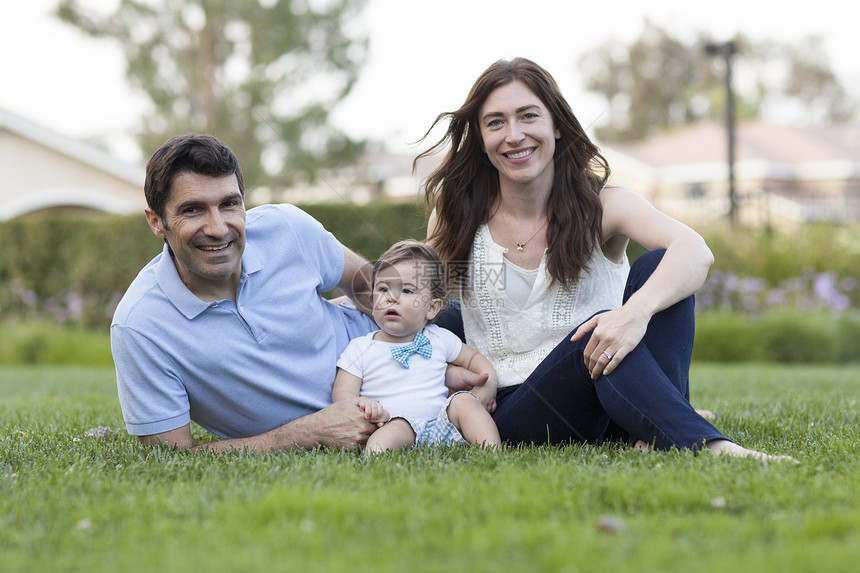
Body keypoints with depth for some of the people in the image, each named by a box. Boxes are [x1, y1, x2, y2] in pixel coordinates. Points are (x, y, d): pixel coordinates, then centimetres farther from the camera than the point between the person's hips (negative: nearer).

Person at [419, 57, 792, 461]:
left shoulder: (600, 206, -2)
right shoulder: (456, 218, 4)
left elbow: (696, 252, -22)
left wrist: (637, 310, -42)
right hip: (515, 417, -1)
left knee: (656, 267, -20)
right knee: (595, 330, -31)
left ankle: (654, 437, -34)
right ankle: (706, 446, -47)